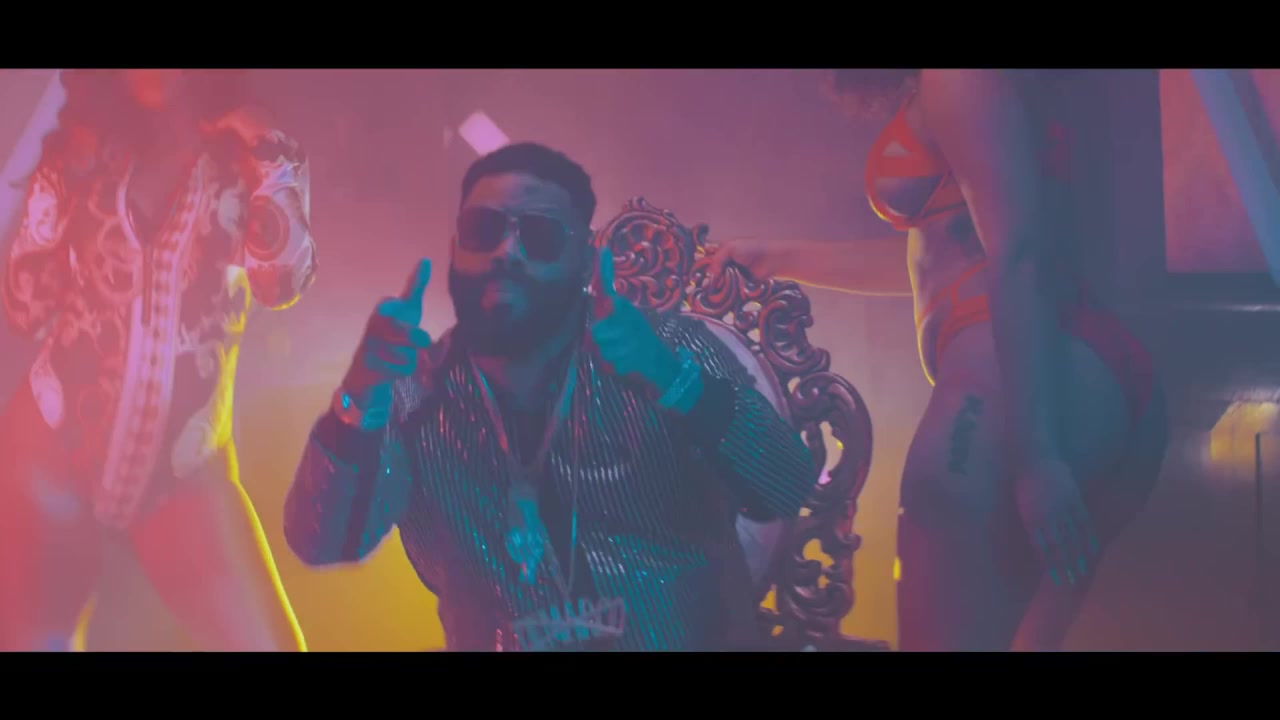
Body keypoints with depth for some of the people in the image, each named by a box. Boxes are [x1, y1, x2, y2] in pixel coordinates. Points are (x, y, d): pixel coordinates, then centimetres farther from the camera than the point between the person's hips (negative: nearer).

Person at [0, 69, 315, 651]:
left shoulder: (247, 165, 1)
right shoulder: (84, 159, 7)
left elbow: (281, 280, -18)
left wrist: (273, 162, -17)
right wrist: (64, 182, -6)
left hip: (183, 473, -1)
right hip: (52, 452, 2)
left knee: (268, 644, -9)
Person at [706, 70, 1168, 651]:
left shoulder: (956, 81, -1)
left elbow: (1020, 258, -13)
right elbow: (940, 256, 40)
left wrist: (1034, 453, -20)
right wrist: (774, 259, 46)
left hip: (1025, 391, -10)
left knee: (943, 637, -8)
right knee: (1026, 639, 14)